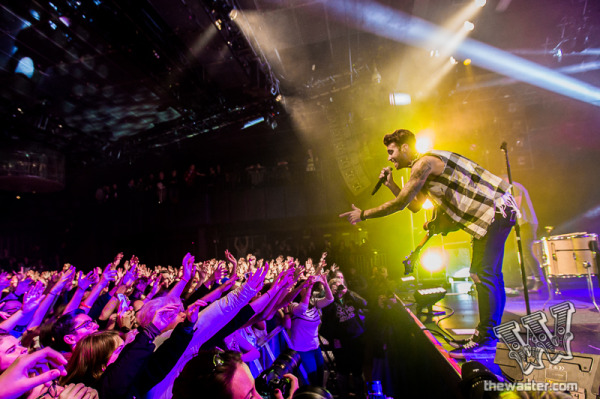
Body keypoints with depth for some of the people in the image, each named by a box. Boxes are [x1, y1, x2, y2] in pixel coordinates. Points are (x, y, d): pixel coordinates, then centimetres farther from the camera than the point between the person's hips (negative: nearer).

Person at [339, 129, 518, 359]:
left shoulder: (425, 162, -19)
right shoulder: (423, 169, 13)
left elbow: (400, 204, -21)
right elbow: (414, 206, 14)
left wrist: (363, 215, -14)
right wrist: (391, 184, 5)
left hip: (496, 210, -10)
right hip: (492, 212, 11)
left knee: (483, 274, -12)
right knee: (489, 274, 15)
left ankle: (486, 338, -4)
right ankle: (494, 330, 26)